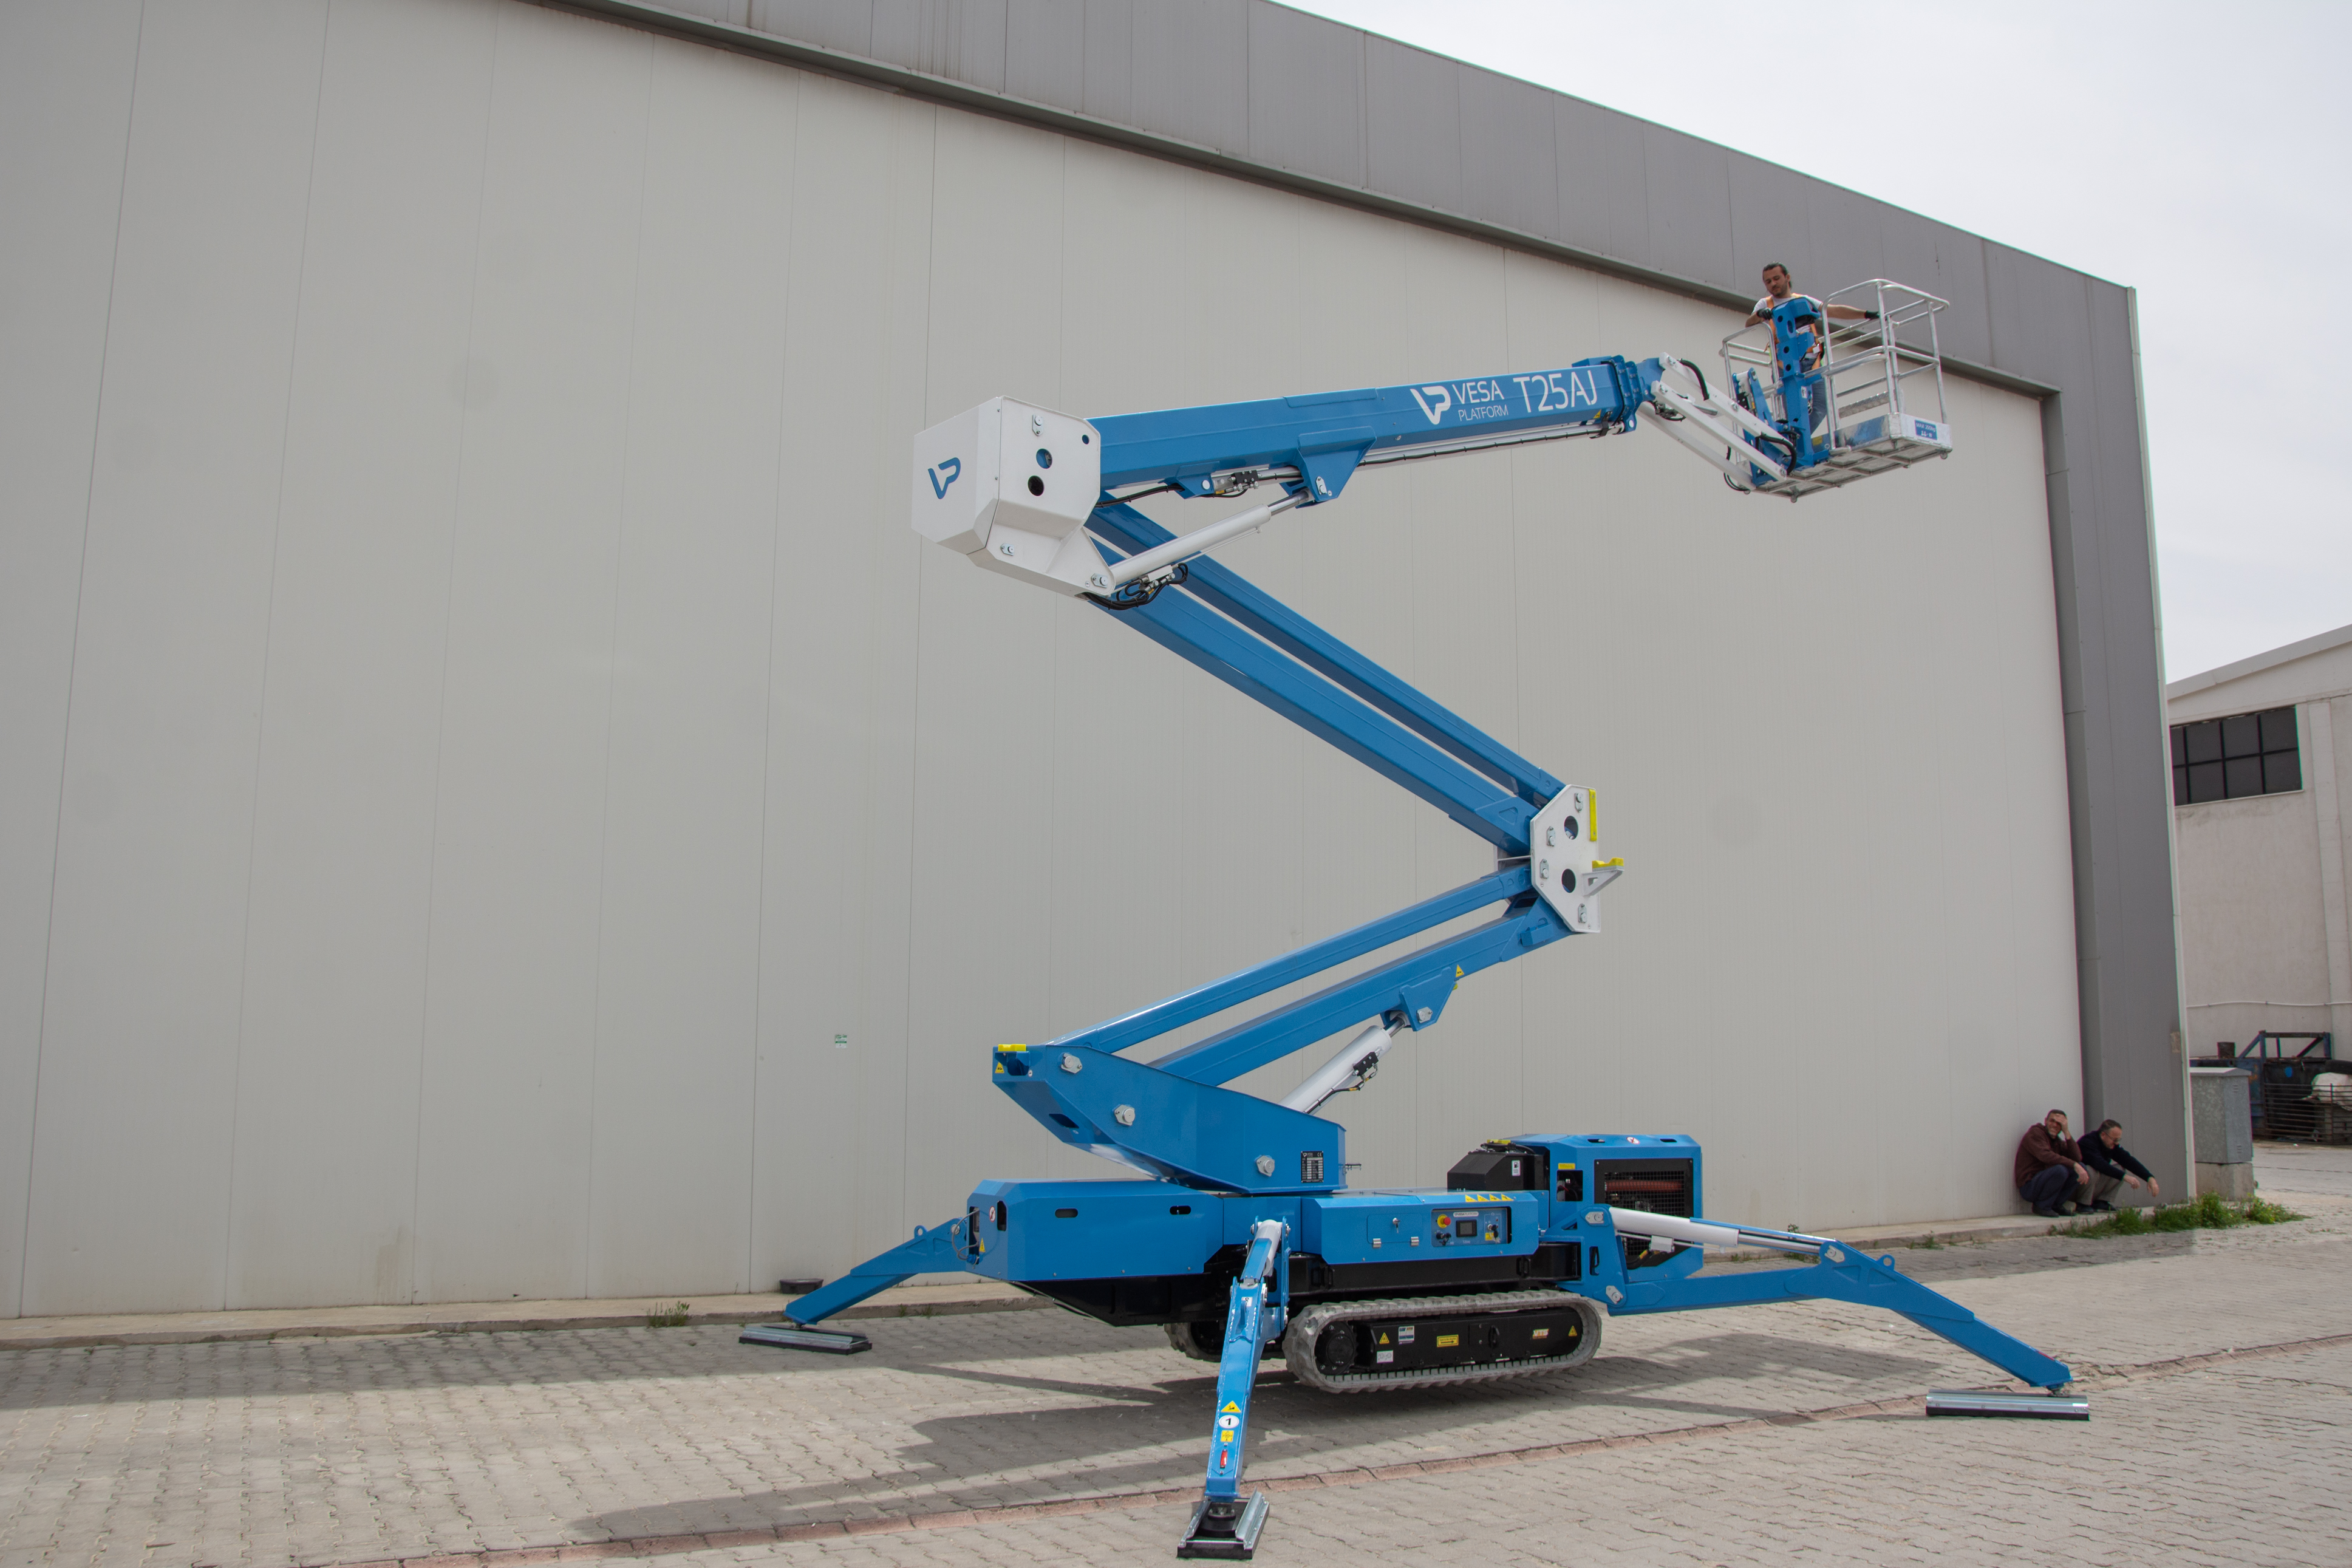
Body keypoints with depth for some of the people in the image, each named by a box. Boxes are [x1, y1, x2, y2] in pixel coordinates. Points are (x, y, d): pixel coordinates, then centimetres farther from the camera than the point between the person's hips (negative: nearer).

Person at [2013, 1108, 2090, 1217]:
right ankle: (2041, 1206, -12)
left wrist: (2067, 1133, -7)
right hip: (2029, 1187, -8)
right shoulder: (2035, 1133, -8)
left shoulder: (2058, 1142, 16)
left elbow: (2077, 1158, -2)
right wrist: (2074, 1165, -32)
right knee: (2060, 1169, -33)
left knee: (2082, 1168, -4)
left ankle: (2056, 1205, -1)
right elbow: (2046, 1156, -27)